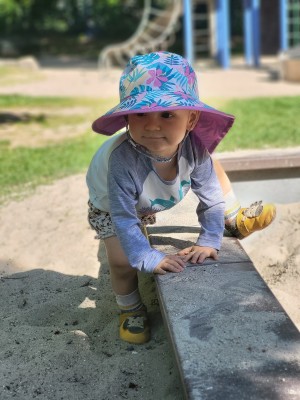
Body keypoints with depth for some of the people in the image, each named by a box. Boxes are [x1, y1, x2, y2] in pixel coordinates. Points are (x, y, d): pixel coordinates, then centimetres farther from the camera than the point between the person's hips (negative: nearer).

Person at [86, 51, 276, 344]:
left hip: (153, 197, 4)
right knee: (123, 262, -15)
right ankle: (130, 309, 18)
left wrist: (209, 240, -24)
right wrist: (150, 259, -39)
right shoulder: (122, 160, -47)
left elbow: (211, 193, -21)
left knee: (212, 169, 4)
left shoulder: (193, 146, -36)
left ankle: (234, 221, 28)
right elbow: (124, 220, -38)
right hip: (111, 206, -4)